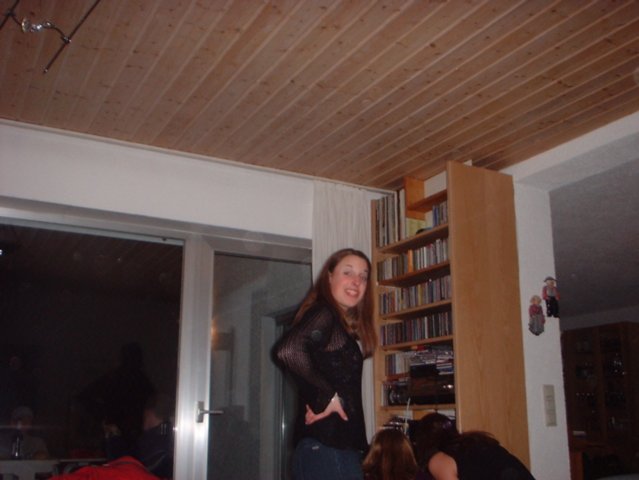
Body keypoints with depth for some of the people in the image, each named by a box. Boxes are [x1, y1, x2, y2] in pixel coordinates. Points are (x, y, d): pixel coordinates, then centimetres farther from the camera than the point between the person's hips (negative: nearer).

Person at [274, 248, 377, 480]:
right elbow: (288, 350, -28)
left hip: (336, 446, 10)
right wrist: (326, 396, -19)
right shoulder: (323, 313, -9)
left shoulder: (343, 326, 19)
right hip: (326, 447, -10)